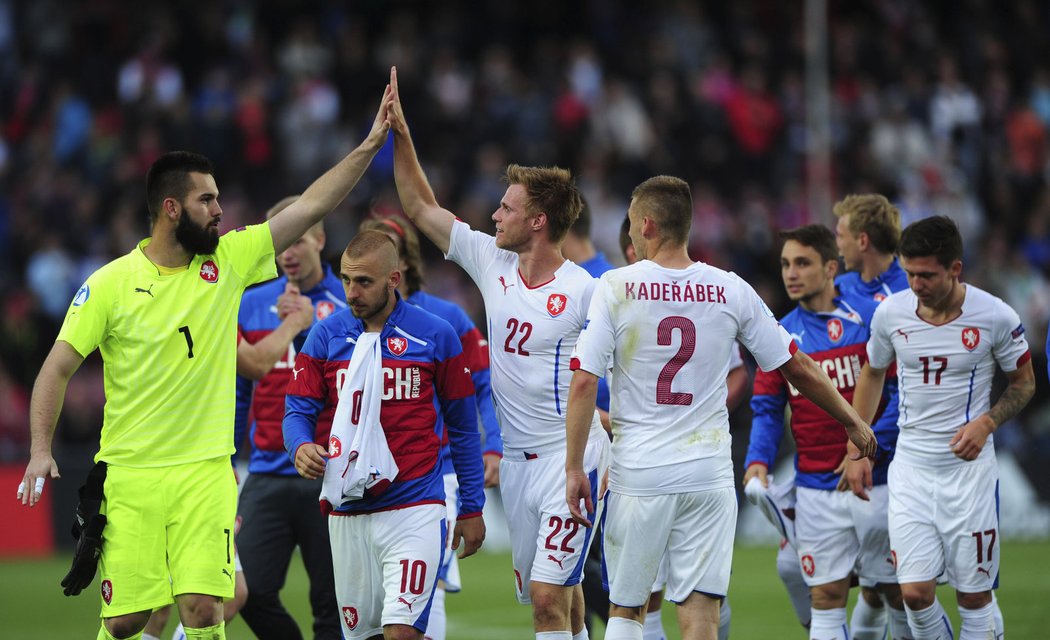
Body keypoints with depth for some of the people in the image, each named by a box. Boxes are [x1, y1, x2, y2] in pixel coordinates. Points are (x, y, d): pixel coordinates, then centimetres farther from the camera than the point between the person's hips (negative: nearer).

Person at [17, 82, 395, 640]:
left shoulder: (229, 260, 5)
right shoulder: (110, 284, -3)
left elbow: (311, 205, 5)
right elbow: (58, 368, -1)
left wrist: (370, 145, 0)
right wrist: (40, 449, -12)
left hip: (206, 472, 2)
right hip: (129, 475, -2)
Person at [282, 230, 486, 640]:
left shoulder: (435, 336, 1)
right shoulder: (325, 335, 4)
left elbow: (463, 426, 8)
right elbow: (298, 410, 6)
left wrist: (472, 509, 9)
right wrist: (301, 448, -18)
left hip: (415, 510, -3)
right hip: (348, 513, 3)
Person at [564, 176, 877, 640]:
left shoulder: (615, 287, -5)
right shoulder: (732, 291, 2)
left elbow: (584, 382, -10)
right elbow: (798, 369, 8)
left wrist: (574, 468, -3)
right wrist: (854, 424, 21)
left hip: (638, 476, -1)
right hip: (709, 477, 1)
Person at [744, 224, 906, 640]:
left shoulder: (872, 317, -5)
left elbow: (902, 392, -6)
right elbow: (767, 410, 9)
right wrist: (758, 461, -8)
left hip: (877, 482, -3)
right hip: (816, 490, 3)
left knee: (900, 591, 5)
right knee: (827, 598, 1)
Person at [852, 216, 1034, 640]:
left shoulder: (995, 317, -10)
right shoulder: (891, 313, -2)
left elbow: (1023, 382, 6)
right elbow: (872, 375, 16)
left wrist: (986, 423, -12)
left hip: (969, 466, -2)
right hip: (910, 466, 2)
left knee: (975, 596, 0)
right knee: (915, 592, -7)